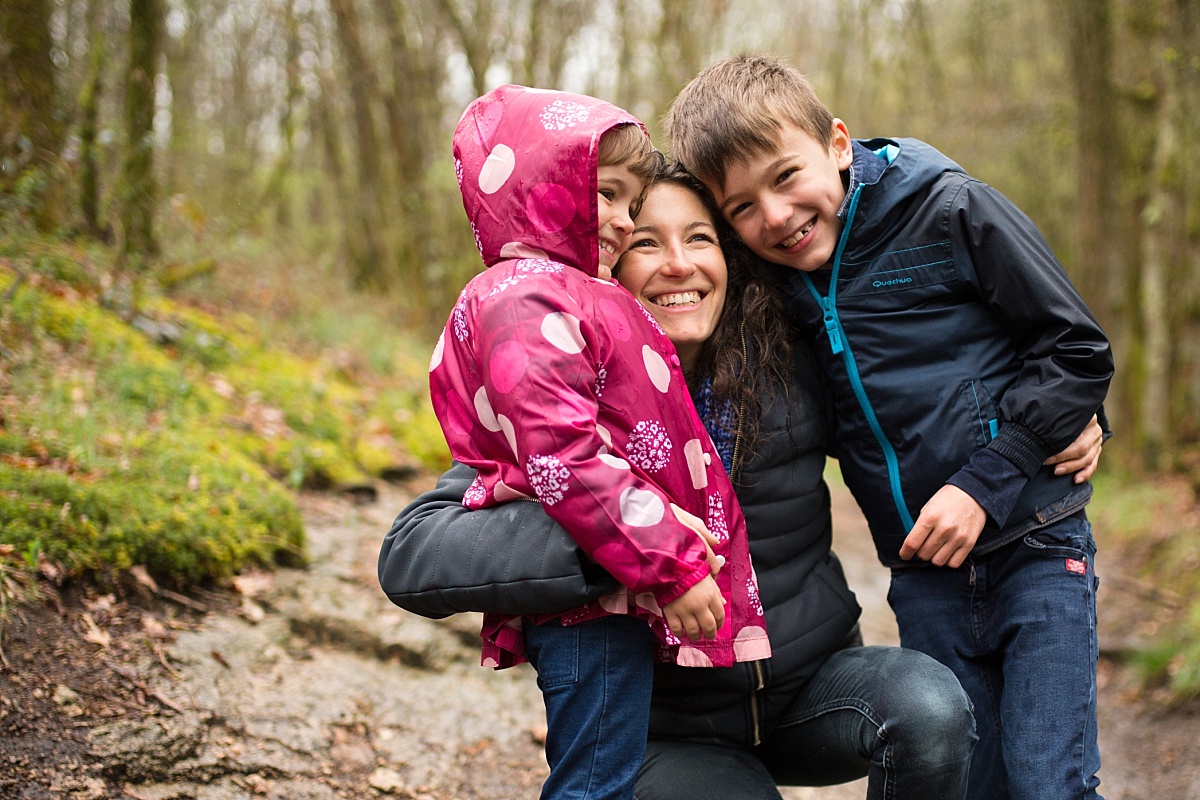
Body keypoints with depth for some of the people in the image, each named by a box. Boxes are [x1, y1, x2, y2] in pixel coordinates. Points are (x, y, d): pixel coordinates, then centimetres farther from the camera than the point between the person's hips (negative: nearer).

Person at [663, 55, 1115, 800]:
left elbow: (1080, 351, -8)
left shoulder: (950, 211, -10)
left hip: (1032, 547, -4)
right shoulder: (776, 286, 2)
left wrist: (982, 485, -14)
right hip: (923, 574, 4)